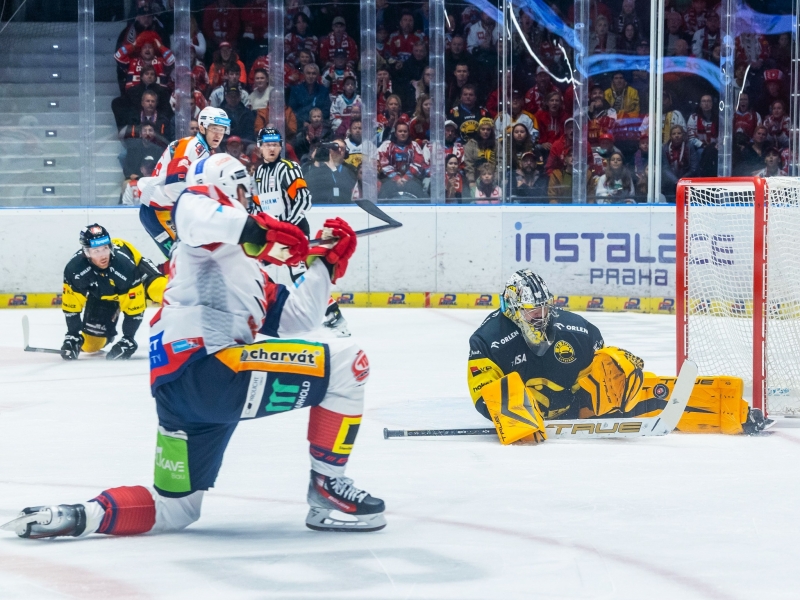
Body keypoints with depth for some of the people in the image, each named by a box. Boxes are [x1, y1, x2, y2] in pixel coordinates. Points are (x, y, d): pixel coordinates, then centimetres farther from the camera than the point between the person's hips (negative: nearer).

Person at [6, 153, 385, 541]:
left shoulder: (248, 269, 32)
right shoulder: (203, 202, 7)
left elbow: (295, 318, 28)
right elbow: (193, 216, -19)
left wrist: (327, 264, 23)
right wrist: (259, 231, -28)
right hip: (207, 368, -10)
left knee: (172, 510, 17)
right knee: (346, 364, -6)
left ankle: (77, 516, 6)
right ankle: (327, 491, -3)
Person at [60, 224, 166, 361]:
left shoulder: (125, 263, -42)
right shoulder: (74, 268, -34)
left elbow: (133, 306, -33)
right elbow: (71, 304, -18)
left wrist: (128, 338, -29)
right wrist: (73, 335, -16)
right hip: (100, 292, 3)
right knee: (90, 345, 0)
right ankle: (106, 333, 34)